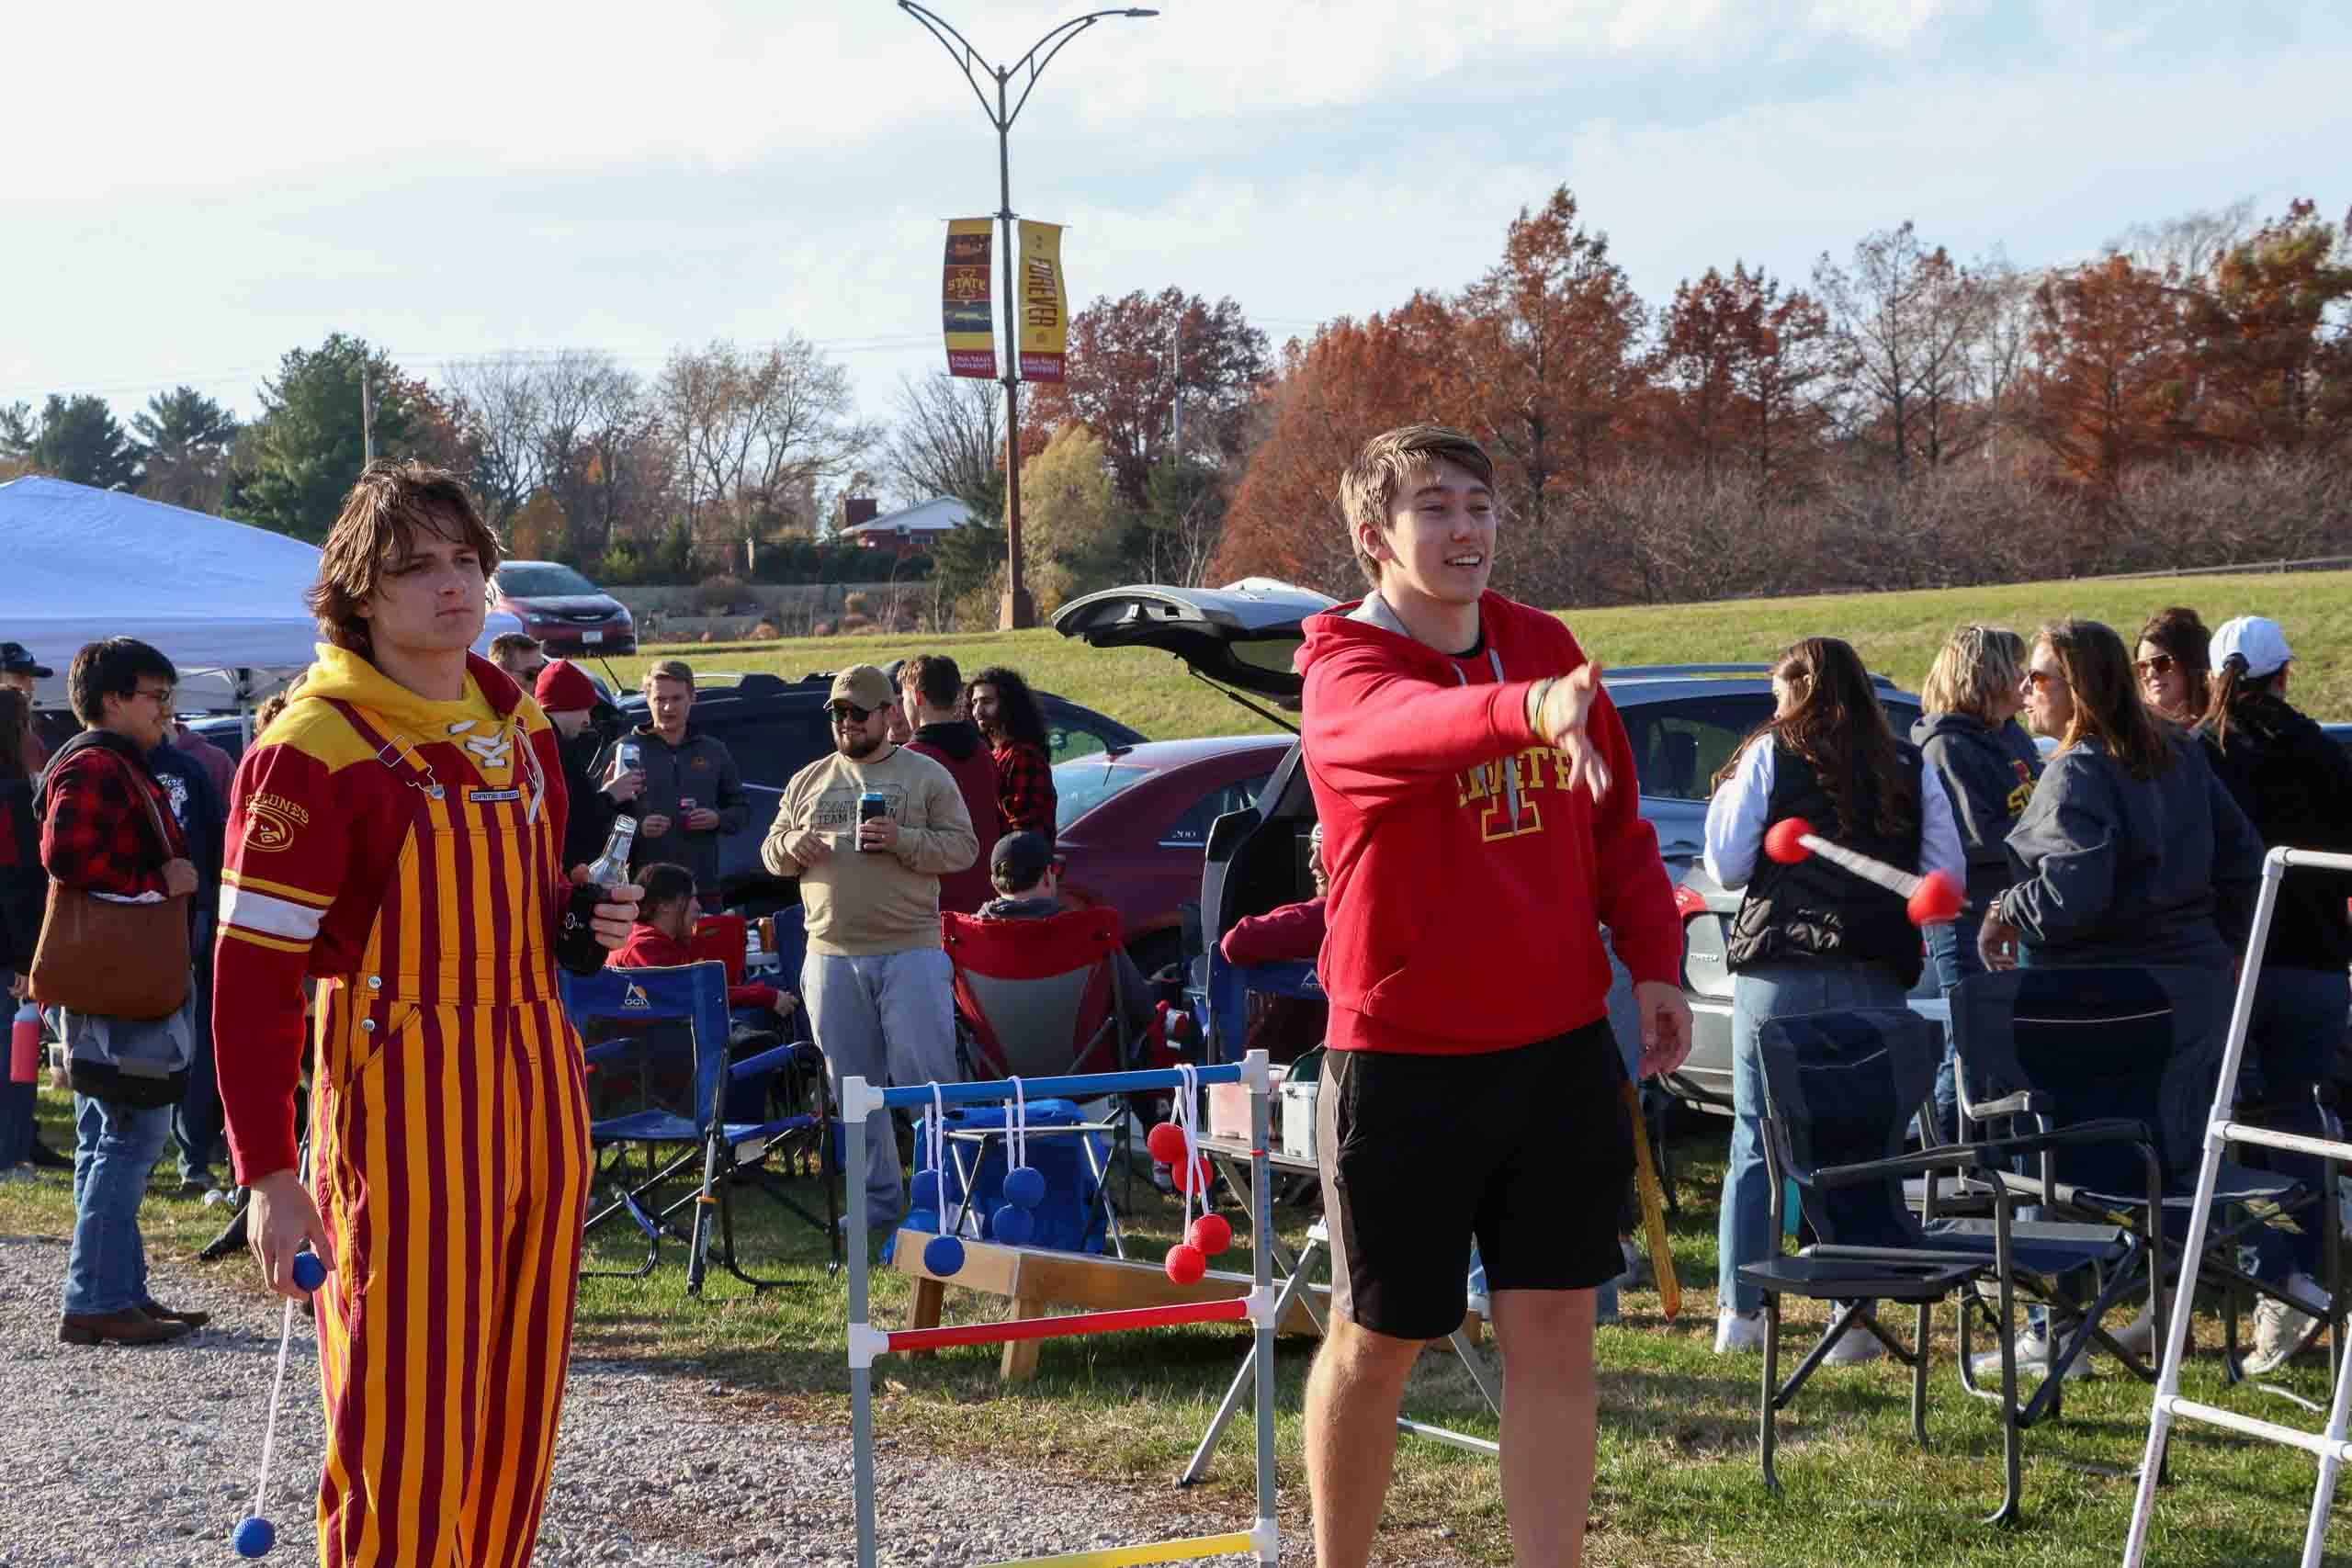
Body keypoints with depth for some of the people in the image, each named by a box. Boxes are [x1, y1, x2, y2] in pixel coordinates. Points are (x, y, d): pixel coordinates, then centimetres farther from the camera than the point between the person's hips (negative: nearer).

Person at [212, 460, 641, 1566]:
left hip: (537, 1085, 7)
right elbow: (253, 974, -12)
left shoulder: (520, 729, 12)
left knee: (516, 1409, 10)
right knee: (404, 1413, -7)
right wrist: (269, 1173, -16)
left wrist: (583, 922, 5)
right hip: (401, 1093, -7)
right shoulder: (315, 749, -10)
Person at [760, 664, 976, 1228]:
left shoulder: (927, 777, 4)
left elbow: (963, 847, -3)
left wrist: (901, 840, -17)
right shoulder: (808, 781, 15)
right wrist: (789, 846, -5)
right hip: (830, 956, 4)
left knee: (925, 1077, -7)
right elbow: (771, 853, 18)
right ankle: (875, 1198, 16)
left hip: (910, 953, -4)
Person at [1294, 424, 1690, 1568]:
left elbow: (1618, 823, 15)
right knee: (1377, 1341, 8)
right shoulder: (1345, 676, -13)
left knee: (1552, 1329, 2)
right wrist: (1530, 711, -58)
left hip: (1561, 1045, 4)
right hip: (1402, 1057, -4)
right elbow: (1413, 724, -38)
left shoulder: (1546, 647, 6)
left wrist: (1655, 962, 5)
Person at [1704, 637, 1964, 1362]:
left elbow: (1727, 864, -2)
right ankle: (1854, 1321, 4)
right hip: (1873, 976, 1)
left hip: (1776, 974, -1)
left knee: (1756, 1142, 7)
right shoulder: (1910, 768, 7)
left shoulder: (1770, 756, 0)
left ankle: (1739, 1314, 7)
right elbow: (1946, 878, 6)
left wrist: (1727, 795, 15)